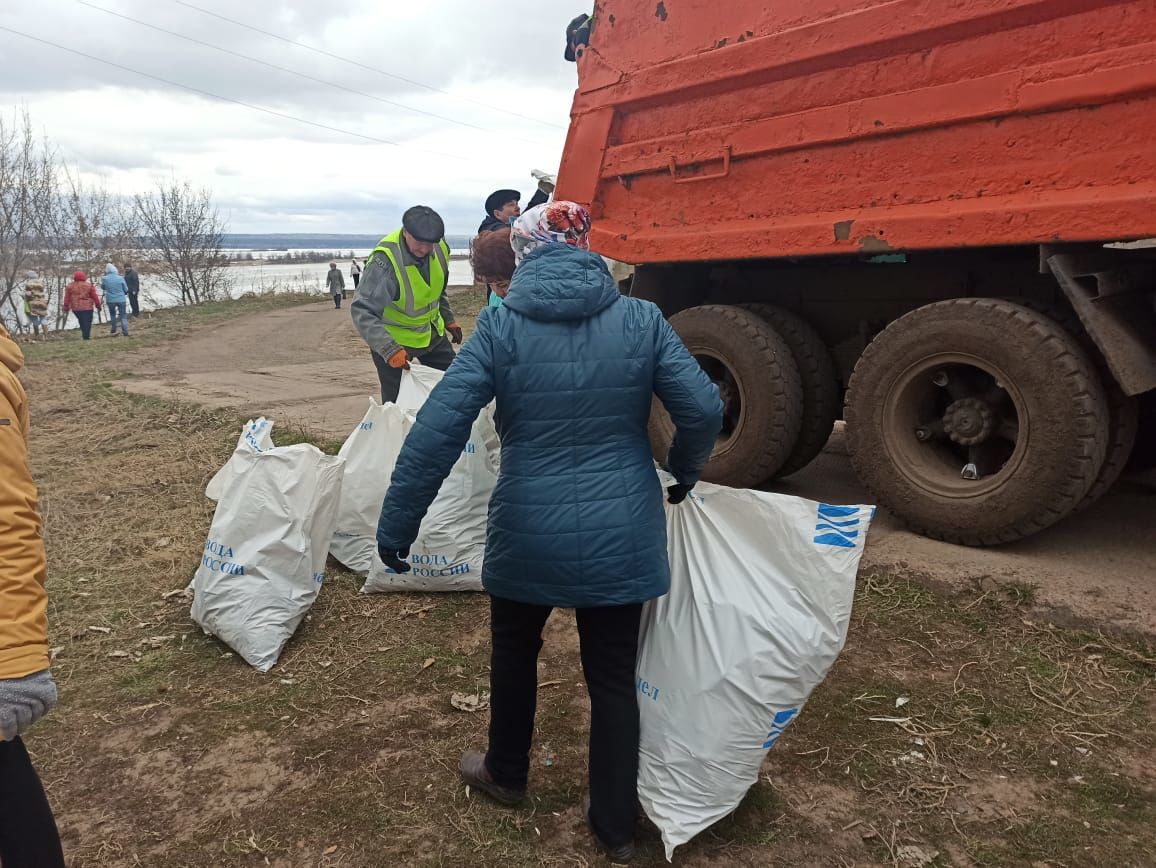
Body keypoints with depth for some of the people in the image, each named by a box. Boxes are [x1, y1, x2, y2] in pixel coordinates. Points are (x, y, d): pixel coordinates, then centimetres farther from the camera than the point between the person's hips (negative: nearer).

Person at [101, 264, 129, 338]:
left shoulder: (104, 279, -8)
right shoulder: (120, 278, -11)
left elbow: (103, 287, 10)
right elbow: (126, 289, -1)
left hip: (110, 300, 2)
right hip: (121, 299, -2)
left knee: (112, 315, 23)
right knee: (123, 316, 5)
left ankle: (113, 331, 28)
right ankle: (125, 333, -2)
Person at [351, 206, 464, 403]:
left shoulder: (440, 248, -10)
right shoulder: (385, 261, -31)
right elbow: (362, 312, -33)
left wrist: (448, 319, 14)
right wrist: (389, 349, -41)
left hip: (432, 333, 6)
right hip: (394, 341, -6)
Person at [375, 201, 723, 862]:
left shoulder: (500, 325, -8)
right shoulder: (641, 319, -5)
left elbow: (439, 428, -14)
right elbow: (705, 410, -7)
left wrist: (397, 524, -6)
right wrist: (685, 472, 13)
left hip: (528, 532, 0)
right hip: (622, 534, 1)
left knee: (515, 651, 26)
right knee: (614, 677, 16)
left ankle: (506, 774, 47)